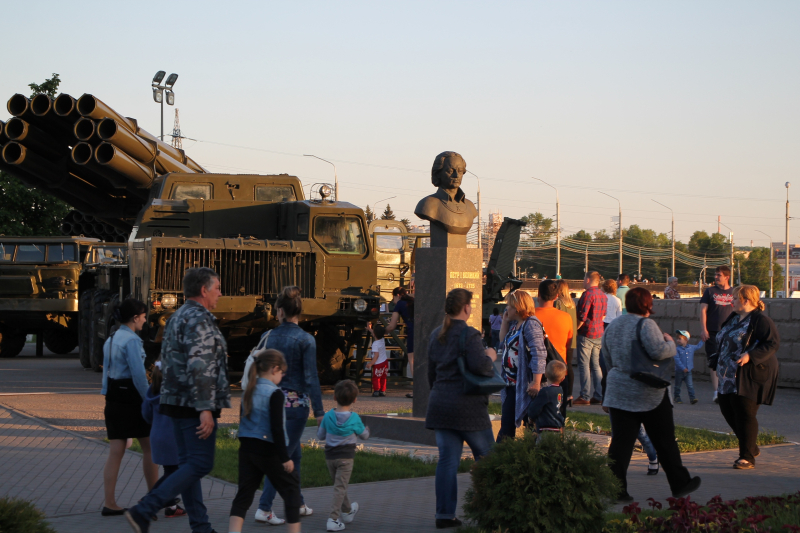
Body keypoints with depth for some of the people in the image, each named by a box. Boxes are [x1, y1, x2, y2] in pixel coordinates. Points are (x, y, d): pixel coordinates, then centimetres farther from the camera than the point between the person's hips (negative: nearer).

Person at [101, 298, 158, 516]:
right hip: (131, 398, -8)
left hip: (113, 399, 8)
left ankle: (109, 503, 2)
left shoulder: (110, 340, 14)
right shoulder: (132, 340, -14)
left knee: (116, 452, 5)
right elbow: (139, 375, -19)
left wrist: (108, 400, 18)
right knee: (149, 447, 7)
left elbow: (107, 372, 16)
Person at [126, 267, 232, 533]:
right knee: (200, 464, -8)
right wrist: (205, 409, -25)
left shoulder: (177, 317, 17)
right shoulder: (200, 319, -15)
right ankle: (143, 511, -14)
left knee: (188, 464, 10)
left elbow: (166, 362, 21)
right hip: (194, 403, -10)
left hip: (176, 402, 10)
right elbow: (199, 367, -23)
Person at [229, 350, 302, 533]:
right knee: (291, 489, 10)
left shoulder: (249, 392, 9)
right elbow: (277, 428, -19)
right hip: (268, 450, -7)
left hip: (247, 448, 7)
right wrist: (285, 457, -15)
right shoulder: (275, 394, -14)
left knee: (244, 493, 5)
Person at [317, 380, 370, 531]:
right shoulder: (354, 418, -10)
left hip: (330, 456, 4)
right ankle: (333, 519, -14)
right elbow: (364, 435, 5)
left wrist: (321, 424, 26)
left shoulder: (328, 416, -3)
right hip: (346, 456, -4)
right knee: (340, 488, -5)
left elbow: (320, 436, 6)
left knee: (339, 485, 20)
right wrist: (366, 430, 29)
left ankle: (347, 511, 39)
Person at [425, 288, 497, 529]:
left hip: (440, 403, 6)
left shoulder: (436, 335, 11)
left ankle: (444, 514, 4)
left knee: (447, 459, 6)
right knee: (486, 457, 9)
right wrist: (490, 357, -4)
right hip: (467, 406, -6)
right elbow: (480, 366, -25)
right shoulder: (469, 335, -13)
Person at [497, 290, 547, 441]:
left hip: (525, 386, -10)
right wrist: (505, 321, 12)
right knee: (506, 424, 13)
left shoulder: (531, 324, -15)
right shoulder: (514, 324, 14)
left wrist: (536, 382, -28)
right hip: (511, 384, 10)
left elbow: (539, 354, -23)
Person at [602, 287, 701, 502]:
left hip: (619, 393, 5)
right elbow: (659, 351, -24)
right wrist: (670, 342, -4)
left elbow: (607, 358, 18)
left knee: (620, 441, 2)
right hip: (649, 394, -5)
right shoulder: (646, 325, -13)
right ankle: (680, 484, 19)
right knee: (665, 441, 8)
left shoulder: (612, 326, 10)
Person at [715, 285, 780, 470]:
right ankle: (752, 447, 27)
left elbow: (773, 343, -20)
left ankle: (747, 457, 3)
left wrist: (750, 355, -30)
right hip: (730, 376, 10)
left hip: (749, 377, -10)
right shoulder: (734, 319, 15)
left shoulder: (760, 320, -13)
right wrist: (720, 364, 17)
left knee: (745, 415, -7)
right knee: (727, 409, 11)